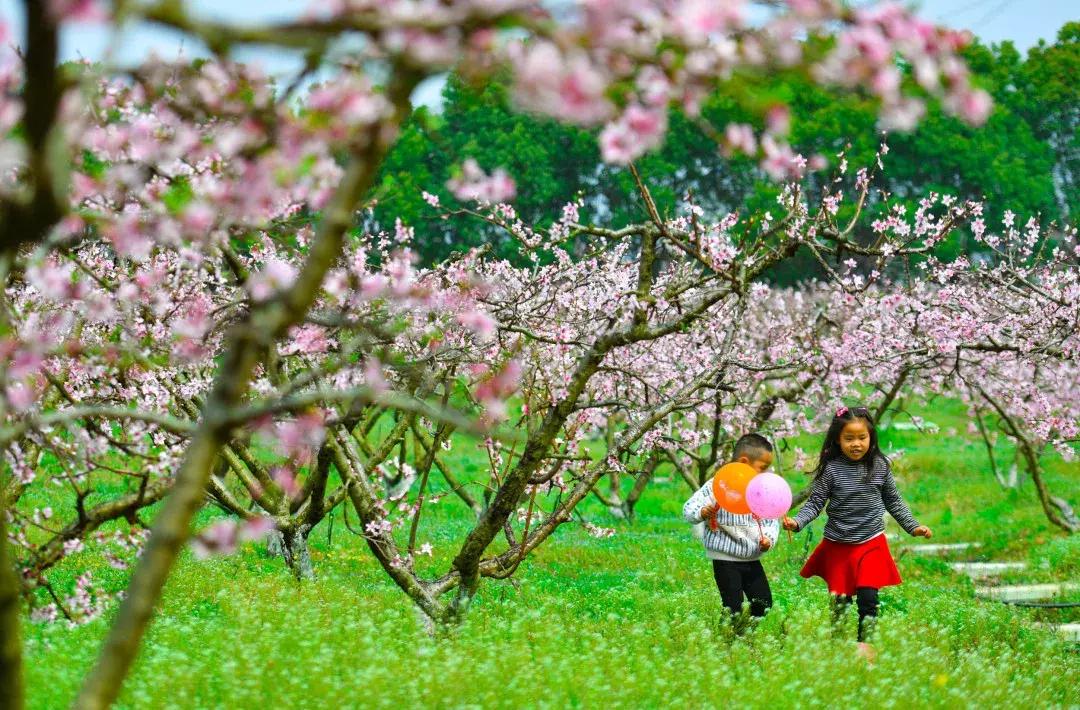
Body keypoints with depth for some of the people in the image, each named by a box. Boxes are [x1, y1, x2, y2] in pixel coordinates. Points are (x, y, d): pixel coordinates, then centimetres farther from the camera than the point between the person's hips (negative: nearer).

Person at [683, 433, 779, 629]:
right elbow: (688, 509, -11)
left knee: (764, 604, 8)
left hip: (752, 559, 6)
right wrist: (702, 513, -33)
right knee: (733, 609, -6)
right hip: (726, 560, -6)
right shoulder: (717, 486, -11)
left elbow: (772, 521, 15)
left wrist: (769, 538, -6)